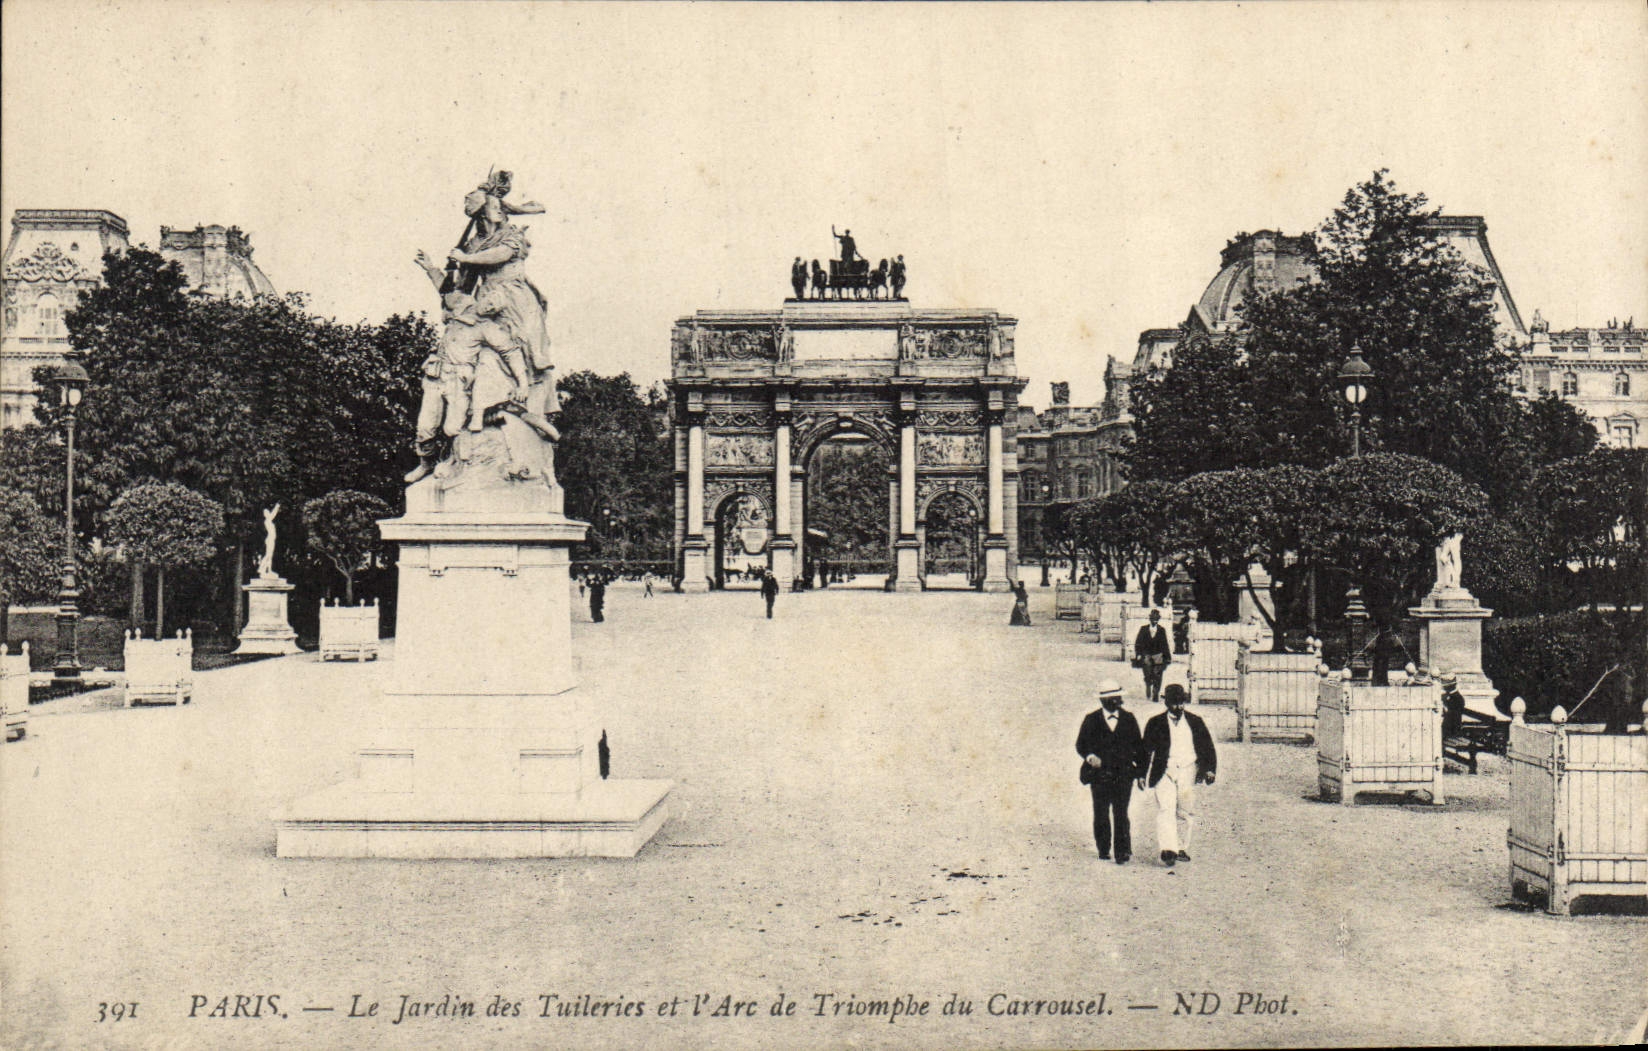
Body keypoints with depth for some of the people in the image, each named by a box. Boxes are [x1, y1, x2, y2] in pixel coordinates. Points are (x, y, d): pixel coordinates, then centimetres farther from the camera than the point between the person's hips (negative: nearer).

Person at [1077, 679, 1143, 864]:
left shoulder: (1129, 719, 10)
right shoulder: (1091, 720, 5)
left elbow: (1138, 744, 15)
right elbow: (1081, 744, 5)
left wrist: (1140, 768, 3)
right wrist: (1090, 757, -14)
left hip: (1124, 774, 0)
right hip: (1099, 774, 0)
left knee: (1121, 813, -10)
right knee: (1101, 814, 7)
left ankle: (1122, 851, -11)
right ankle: (1103, 849, 22)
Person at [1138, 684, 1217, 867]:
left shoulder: (1195, 722, 10)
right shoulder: (1155, 723, 5)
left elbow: (1207, 747, 15)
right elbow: (1145, 749, 8)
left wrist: (1209, 769, 3)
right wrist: (1142, 775, 4)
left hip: (1188, 771, 2)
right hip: (1164, 772, -2)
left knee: (1187, 812, 5)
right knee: (1165, 809, -16)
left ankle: (1182, 849, 18)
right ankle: (1168, 850, -23)